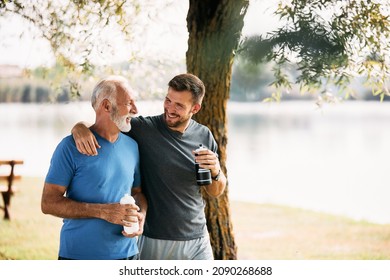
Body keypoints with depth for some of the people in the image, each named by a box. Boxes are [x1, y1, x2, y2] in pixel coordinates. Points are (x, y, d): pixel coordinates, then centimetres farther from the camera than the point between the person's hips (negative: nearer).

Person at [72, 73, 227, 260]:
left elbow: (216, 192, 10)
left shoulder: (204, 136, 2)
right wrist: (80, 127, -27)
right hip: (154, 242, -3)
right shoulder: (143, 129, -9)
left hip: (197, 242, 3)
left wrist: (215, 172, -12)